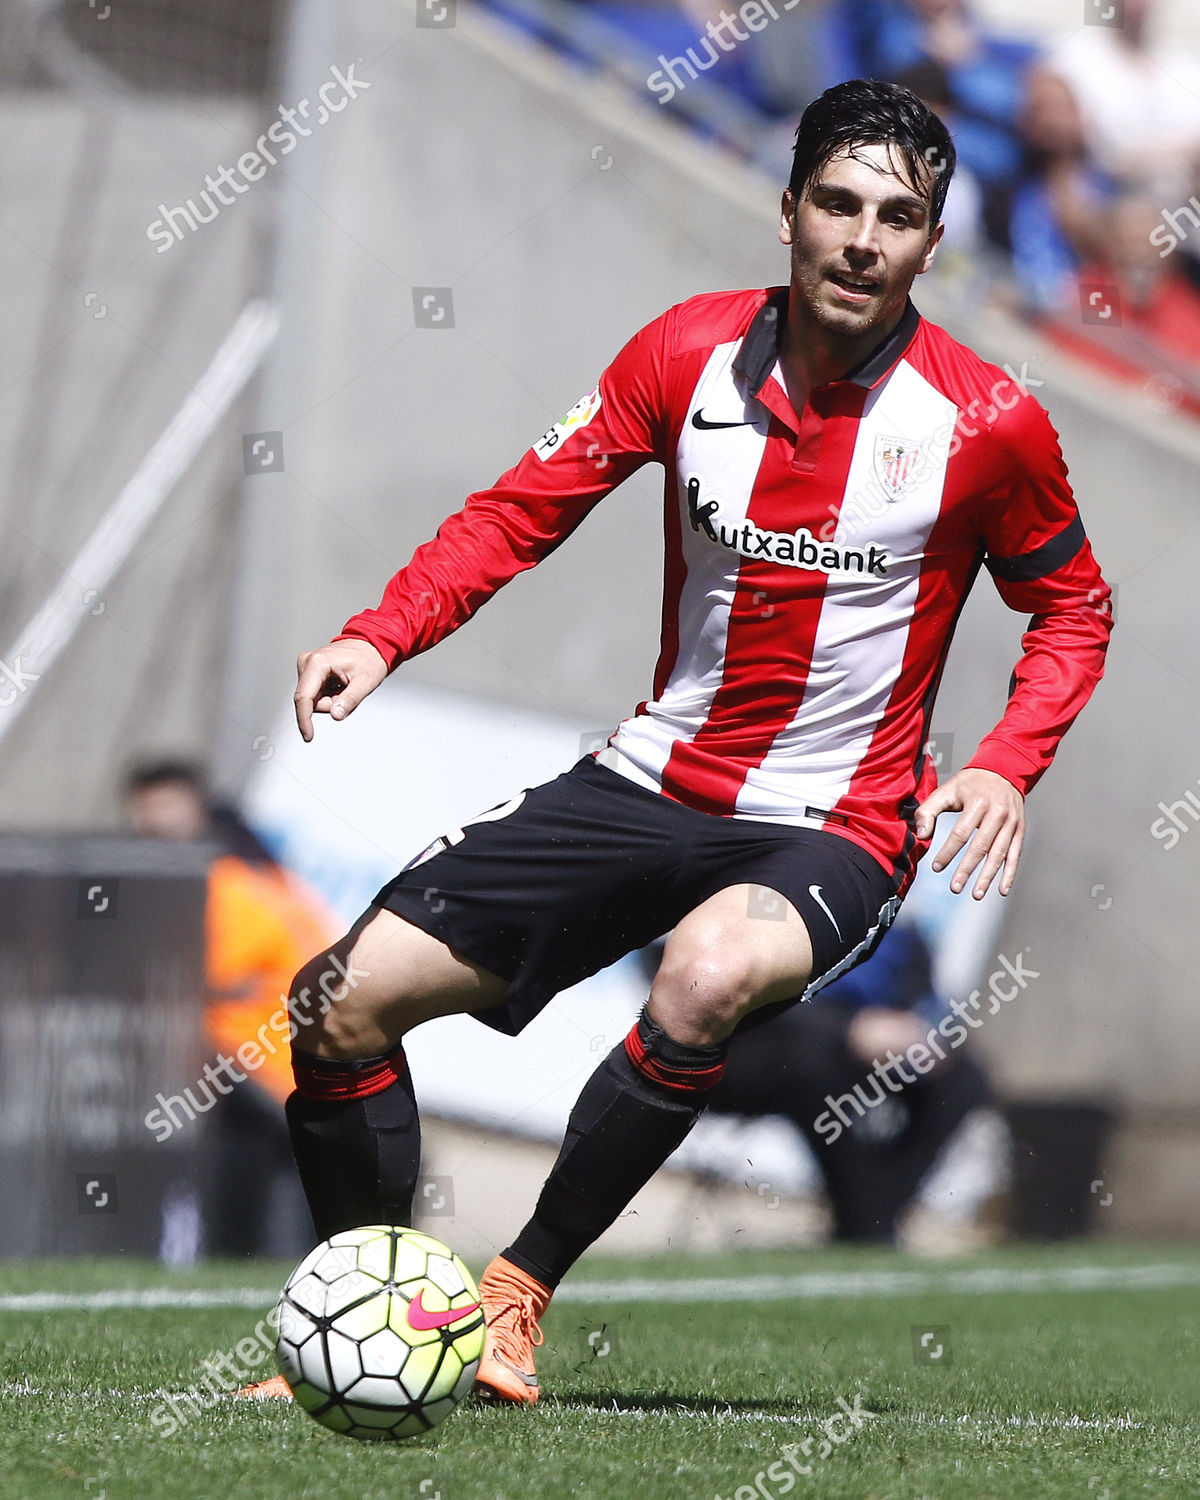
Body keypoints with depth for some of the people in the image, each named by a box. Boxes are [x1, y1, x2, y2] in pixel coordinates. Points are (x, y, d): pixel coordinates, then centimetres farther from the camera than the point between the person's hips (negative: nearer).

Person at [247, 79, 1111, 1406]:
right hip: (651, 783, 4)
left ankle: (518, 1291, -19)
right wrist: (382, 634, -11)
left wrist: (1005, 769, -12)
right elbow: (525, 507, 4)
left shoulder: (985, 423, -10)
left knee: (708, 978, -39)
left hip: (832, 829, -4)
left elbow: (1071, 608, 4)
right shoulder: (688, 352, -3)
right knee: (344, 1000, -5)